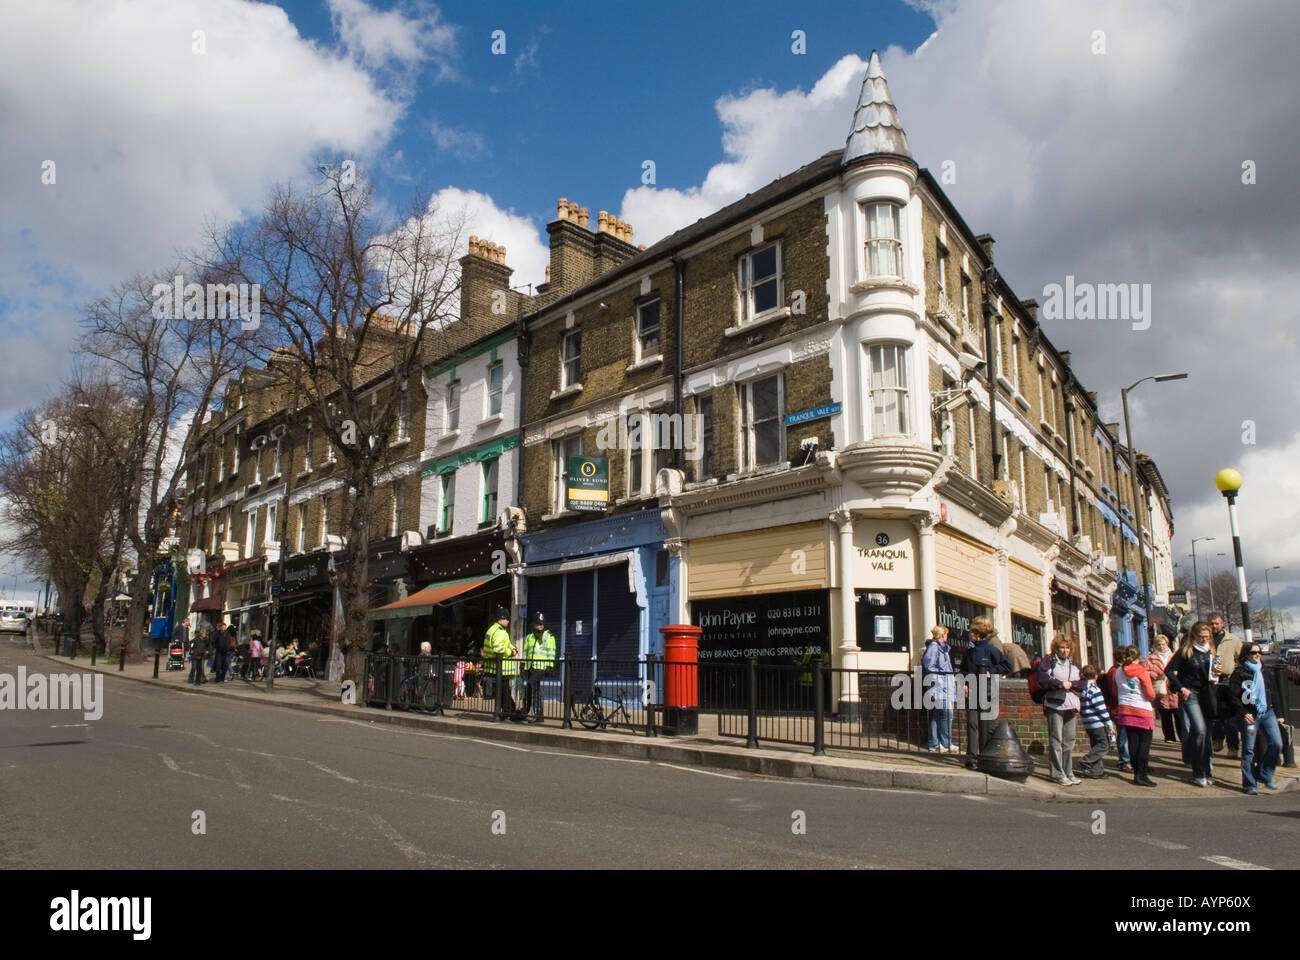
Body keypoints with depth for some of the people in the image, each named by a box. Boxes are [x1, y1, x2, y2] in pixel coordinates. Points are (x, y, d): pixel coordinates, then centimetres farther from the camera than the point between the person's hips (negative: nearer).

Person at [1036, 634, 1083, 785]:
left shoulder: (1074, 664, 20)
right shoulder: (1048, 661, 2)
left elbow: (1083, 683, 11)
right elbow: (1042, 680, -11)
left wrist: (1071, 684, -7)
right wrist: (1060, 683, -12)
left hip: (1071, 706, 6)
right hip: (1055, 706, -6)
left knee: (1069, 741, 11)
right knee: (1056, 741, -5)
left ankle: (1068, 772, 19)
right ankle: (1058, 774, -2)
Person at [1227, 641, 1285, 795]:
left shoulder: (1266, 672, 14)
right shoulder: (1239, 673, -2)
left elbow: (1275, 693, 17)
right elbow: (1233, 696, -6)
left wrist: (1277, 712, 8)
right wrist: (1244, 713, -13)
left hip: (1268, 713, 5)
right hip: (1250, 715, -5)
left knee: (1277, 744, -6)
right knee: (1249, 750, -1)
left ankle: (1264, 776, 13)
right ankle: (1250, 784, 6)